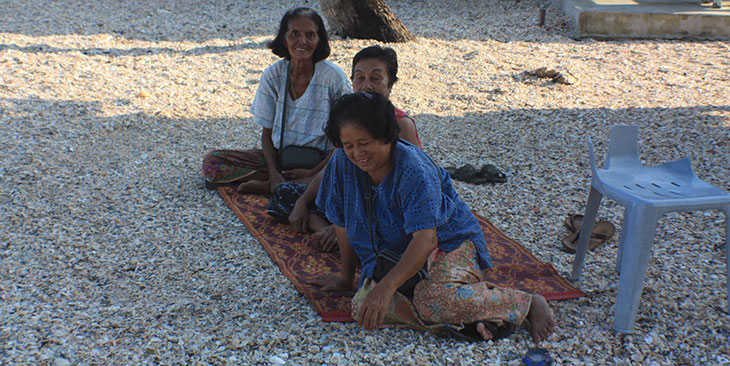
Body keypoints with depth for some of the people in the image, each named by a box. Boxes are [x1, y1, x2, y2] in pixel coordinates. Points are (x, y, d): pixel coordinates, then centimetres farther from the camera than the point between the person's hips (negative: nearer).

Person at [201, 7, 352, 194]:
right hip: (278, 158, 2)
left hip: (320, 162, -2)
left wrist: (314, 171, -18)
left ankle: (267, 186, -23)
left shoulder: (334, 77, -11)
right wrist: (274, 172, -15)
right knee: (212, 161, -15)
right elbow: (267, 133, 2)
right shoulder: (272, 75, -3)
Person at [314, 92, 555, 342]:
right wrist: (346, 279, 11)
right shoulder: (342, 163, -7)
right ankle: (469, 319, -24)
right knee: (362, 307, -26)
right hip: (389, 255, 5)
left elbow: (426, 239, -31)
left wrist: (387, 286, -42)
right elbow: (343, 223, 6)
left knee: (435, 298, -38)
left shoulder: (413, 169, -23)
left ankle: (528, 304, -15)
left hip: (448, 244, -5)